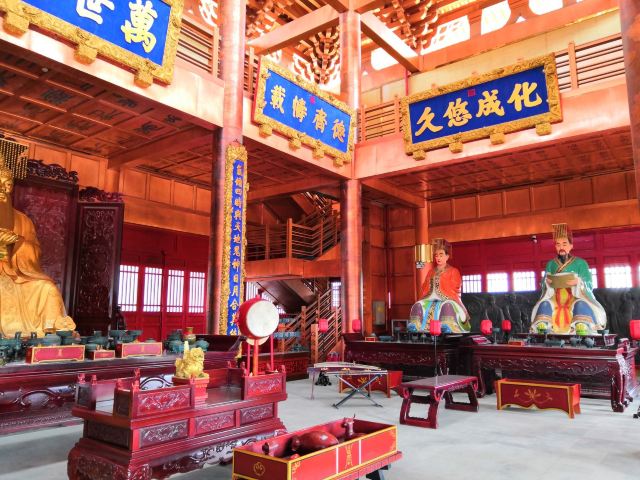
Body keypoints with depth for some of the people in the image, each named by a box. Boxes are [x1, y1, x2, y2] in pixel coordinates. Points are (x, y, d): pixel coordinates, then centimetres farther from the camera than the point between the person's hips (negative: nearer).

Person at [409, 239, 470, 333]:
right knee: (418, 305, -20)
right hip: (431, 299, 5)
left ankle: (447, 328, -46)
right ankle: (413, 327, -24)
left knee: (448, 305, -38)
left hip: (447, 299, -4)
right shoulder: (431, 272, 23)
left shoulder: (453, 271, 9)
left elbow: (455, 288, -2)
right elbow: (425, 287, 19)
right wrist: (423, 297, 1)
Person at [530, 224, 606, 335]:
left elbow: (589, 285, 2)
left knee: (581, 305, -34)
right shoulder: (550, 264, 14)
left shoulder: (580, 263, 7)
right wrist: (547, 282, -11)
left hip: (577, 296, -2)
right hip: (555, 297, 2)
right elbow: (544, 286, 12)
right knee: (544, 304, -28)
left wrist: (579, 282, -19)